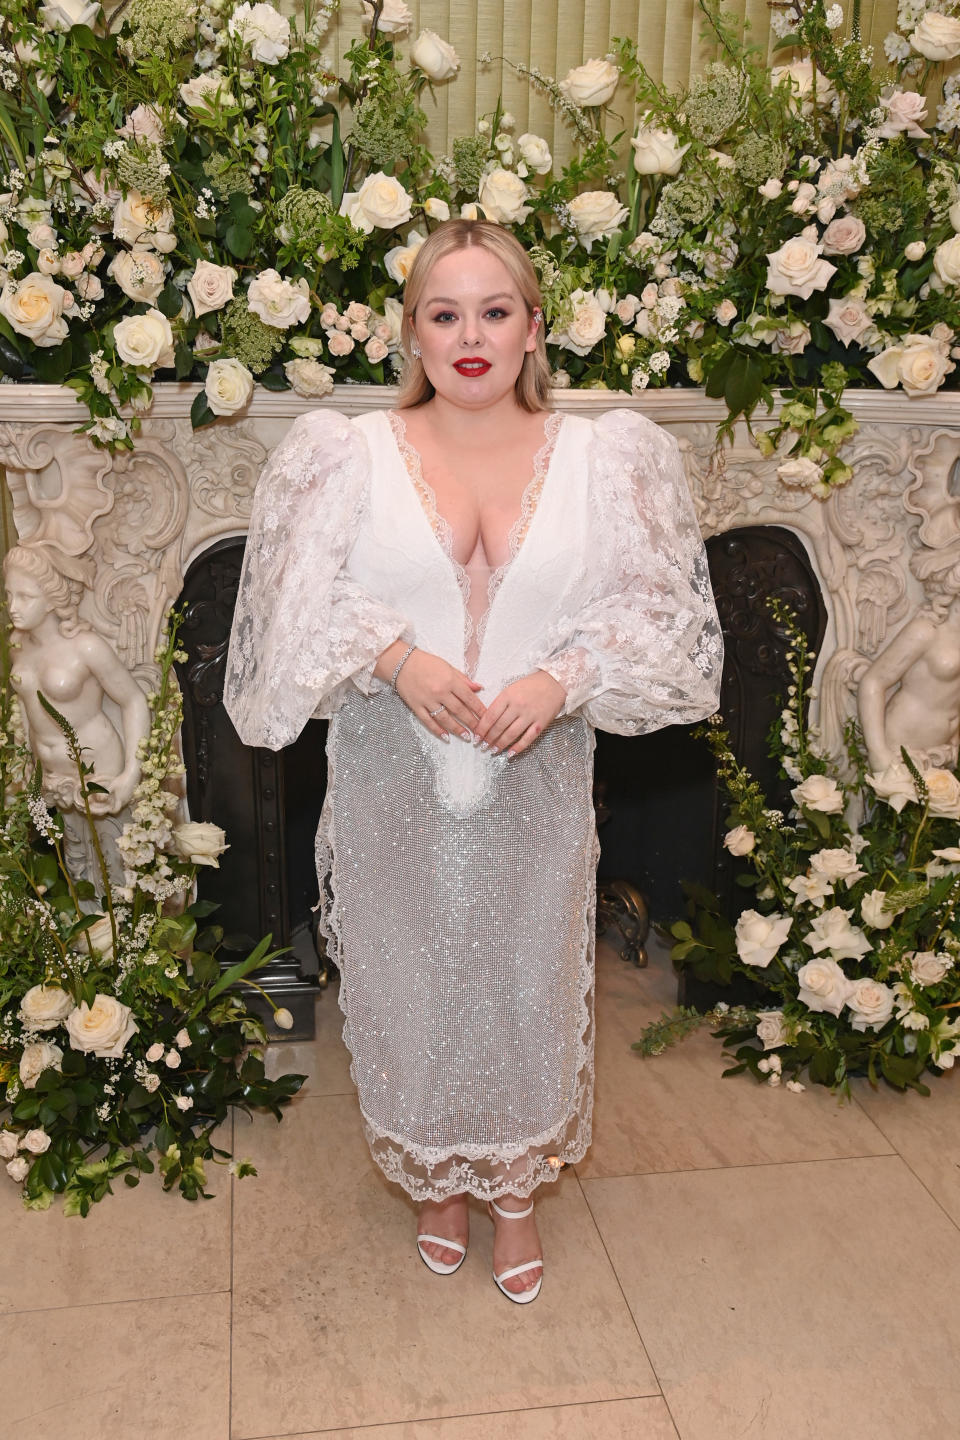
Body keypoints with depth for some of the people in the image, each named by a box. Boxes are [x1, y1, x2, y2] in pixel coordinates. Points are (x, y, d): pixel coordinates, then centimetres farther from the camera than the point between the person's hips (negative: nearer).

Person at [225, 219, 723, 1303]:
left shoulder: (603, 459, -1)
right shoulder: (350, 455, -3)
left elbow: (658, 617, -1)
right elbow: (302, 611, -3)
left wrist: (566, 679, -17)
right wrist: (396, 656, -19)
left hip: (535, 782, 1)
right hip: (396, 780, 0)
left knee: (526, 981, 13)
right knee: (411, 981, 14)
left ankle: (515, 1191, 39)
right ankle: (437, 1180, 41)